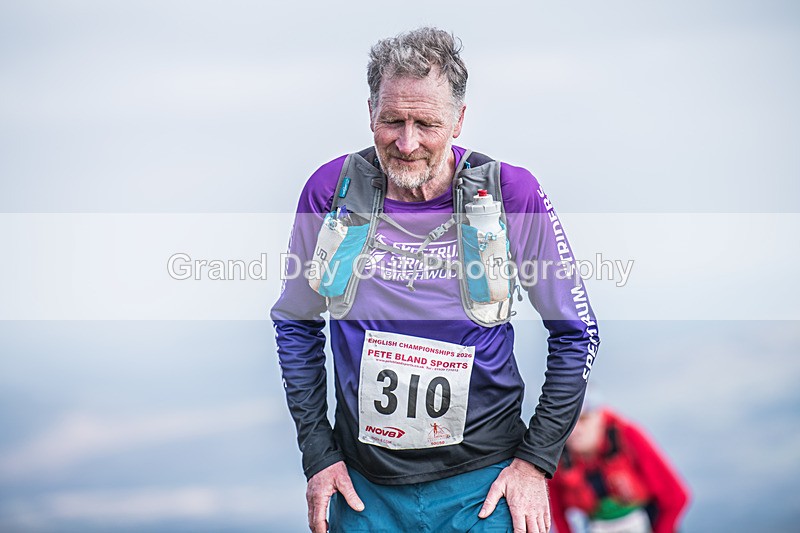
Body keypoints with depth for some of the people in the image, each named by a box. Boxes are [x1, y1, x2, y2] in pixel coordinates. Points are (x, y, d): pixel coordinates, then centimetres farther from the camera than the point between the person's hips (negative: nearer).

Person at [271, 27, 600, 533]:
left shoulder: (512, 194, -11)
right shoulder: (332, 189, -6)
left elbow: (577, 334, -2)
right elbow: (295, 324, 8)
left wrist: (536, 460, -6)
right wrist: (318, 452, 2)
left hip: (483, 485, -2)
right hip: (364, 487, 2)